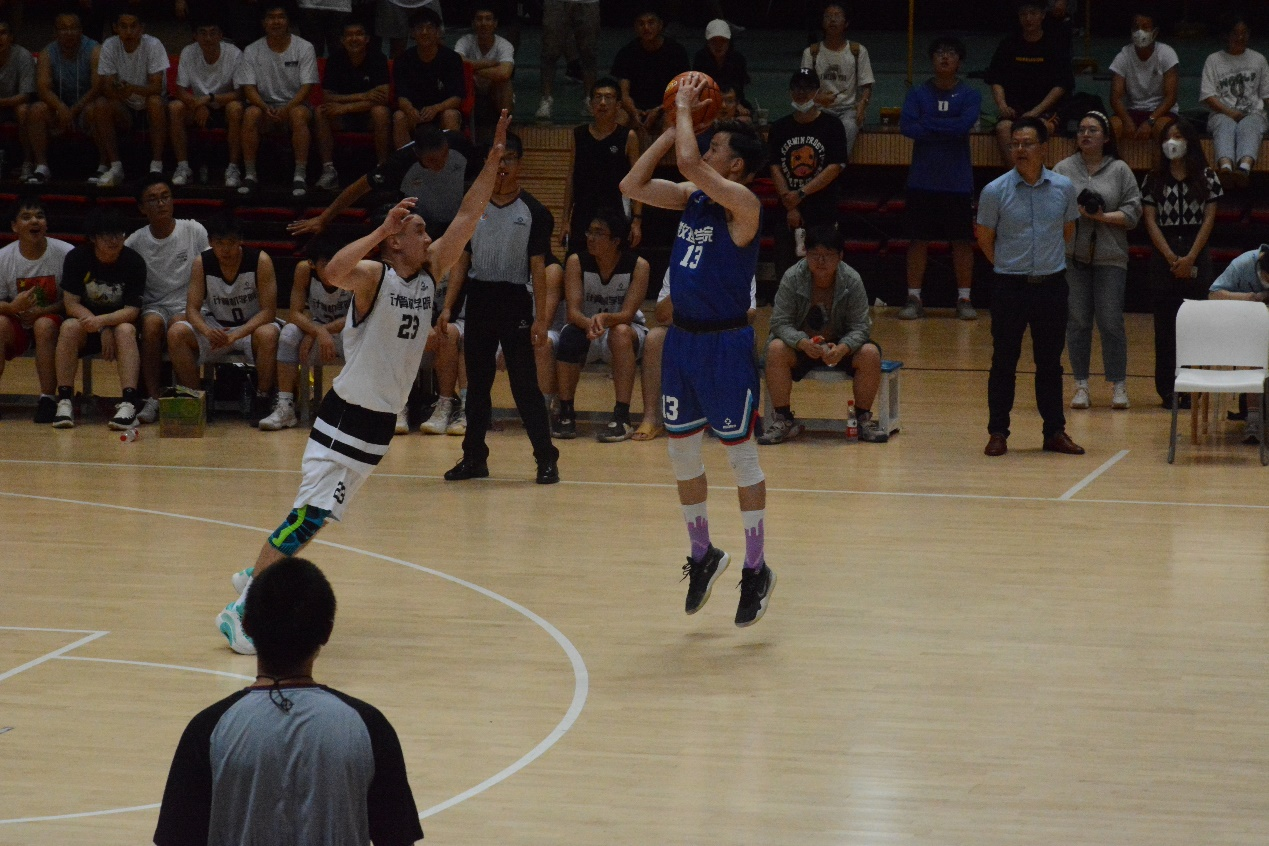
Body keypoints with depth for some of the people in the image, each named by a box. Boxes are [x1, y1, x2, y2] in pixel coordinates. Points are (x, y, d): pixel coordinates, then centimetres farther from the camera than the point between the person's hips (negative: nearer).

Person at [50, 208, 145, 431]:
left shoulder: (134, 261, -11)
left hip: (120, 321, -1)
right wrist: (102, 330, -24)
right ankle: (64, 402, -32)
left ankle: (129, 404, -45)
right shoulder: (76, 258, -10)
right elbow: (71, 304, -11)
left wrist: (102, 321, -34)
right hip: (85, 319, 1)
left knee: (125, 330, -34)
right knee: (69, 327, -32)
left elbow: (132, 311, -15)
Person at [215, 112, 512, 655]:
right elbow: (334, 273, -38)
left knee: (323, 510, 17)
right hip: (348, 413, -8)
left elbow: (468, 217, 2)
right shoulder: (372, 276, -15)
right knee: (312, 513, -13)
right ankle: (241, 609, -10)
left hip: (383, 420, 8)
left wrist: (495, 158, -5)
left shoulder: (430, 273, 5)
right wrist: (383, 228, -39)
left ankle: (258, 573, 34)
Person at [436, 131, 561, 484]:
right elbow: (461, 260, 10)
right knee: (477, 382, 9)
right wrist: (448, 307, 3)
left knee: (525, 383, -5)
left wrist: (541, 319, -9)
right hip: (478, 300, 4)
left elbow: (537, 268, -4)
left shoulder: (533, 211, -3)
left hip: (515, 302, -4)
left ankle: (546, 459, 1)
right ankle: (474, 457, 17)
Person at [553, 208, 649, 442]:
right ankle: (565, 413, -20)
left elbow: (627, 314, -24)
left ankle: (622, 417, -36)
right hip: (586, 328, 1)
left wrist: (605, 319, -47)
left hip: (625, 330, -1)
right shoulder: (577, 262, -13)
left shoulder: (638, 266, -17)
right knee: (570, 336, -33)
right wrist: (589, 324, -45)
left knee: (620, 332, -37)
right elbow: (573, 311, -22)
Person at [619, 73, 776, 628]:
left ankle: (756, 570, 9)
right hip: (681, 337, 8)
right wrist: (673, 126, 1)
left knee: (740, 455, 0)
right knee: (681, 452, 13)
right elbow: (632, 185, 4)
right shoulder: (692, 198, 7)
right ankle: (703, 555, 30)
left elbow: (689, 163, -29)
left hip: (726, 343, -8)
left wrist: (685, 109, -14)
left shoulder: (741, 203, -16)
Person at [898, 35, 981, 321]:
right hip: (922, 180, 1)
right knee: (919, 240, 3)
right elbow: (907, 126, -12)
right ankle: (914, 298, 9)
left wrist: (928, 123, -11)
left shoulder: (970, 96, 2)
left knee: (963, 241, 3)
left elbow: (965, 124, -16)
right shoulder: (918, 94, 4)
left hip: (958, 182, 0)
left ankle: (964, 299, 11)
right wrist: (948, 129, -14)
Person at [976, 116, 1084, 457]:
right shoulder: (994, 191, -7)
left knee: (1050, 362, 9)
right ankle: (998, 432, 9)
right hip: (1009, 287, -2)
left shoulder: (1063, 188, 0)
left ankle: (1055, 431, 16)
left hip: (1052, 285, 2)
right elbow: (984, 238, 6)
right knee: (1004, 362, 2)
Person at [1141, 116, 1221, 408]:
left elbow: (1209, 219, 0)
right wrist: (1172, 258, -9)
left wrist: (1190, 258, -10)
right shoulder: (1154, 180, 7)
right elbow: (1150, 220, 1)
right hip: (1163, 255, 1)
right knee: (1165, 325, 1)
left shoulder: (1206, 177, 5)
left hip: (1196, 255, -1)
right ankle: (1167, 389, 4)